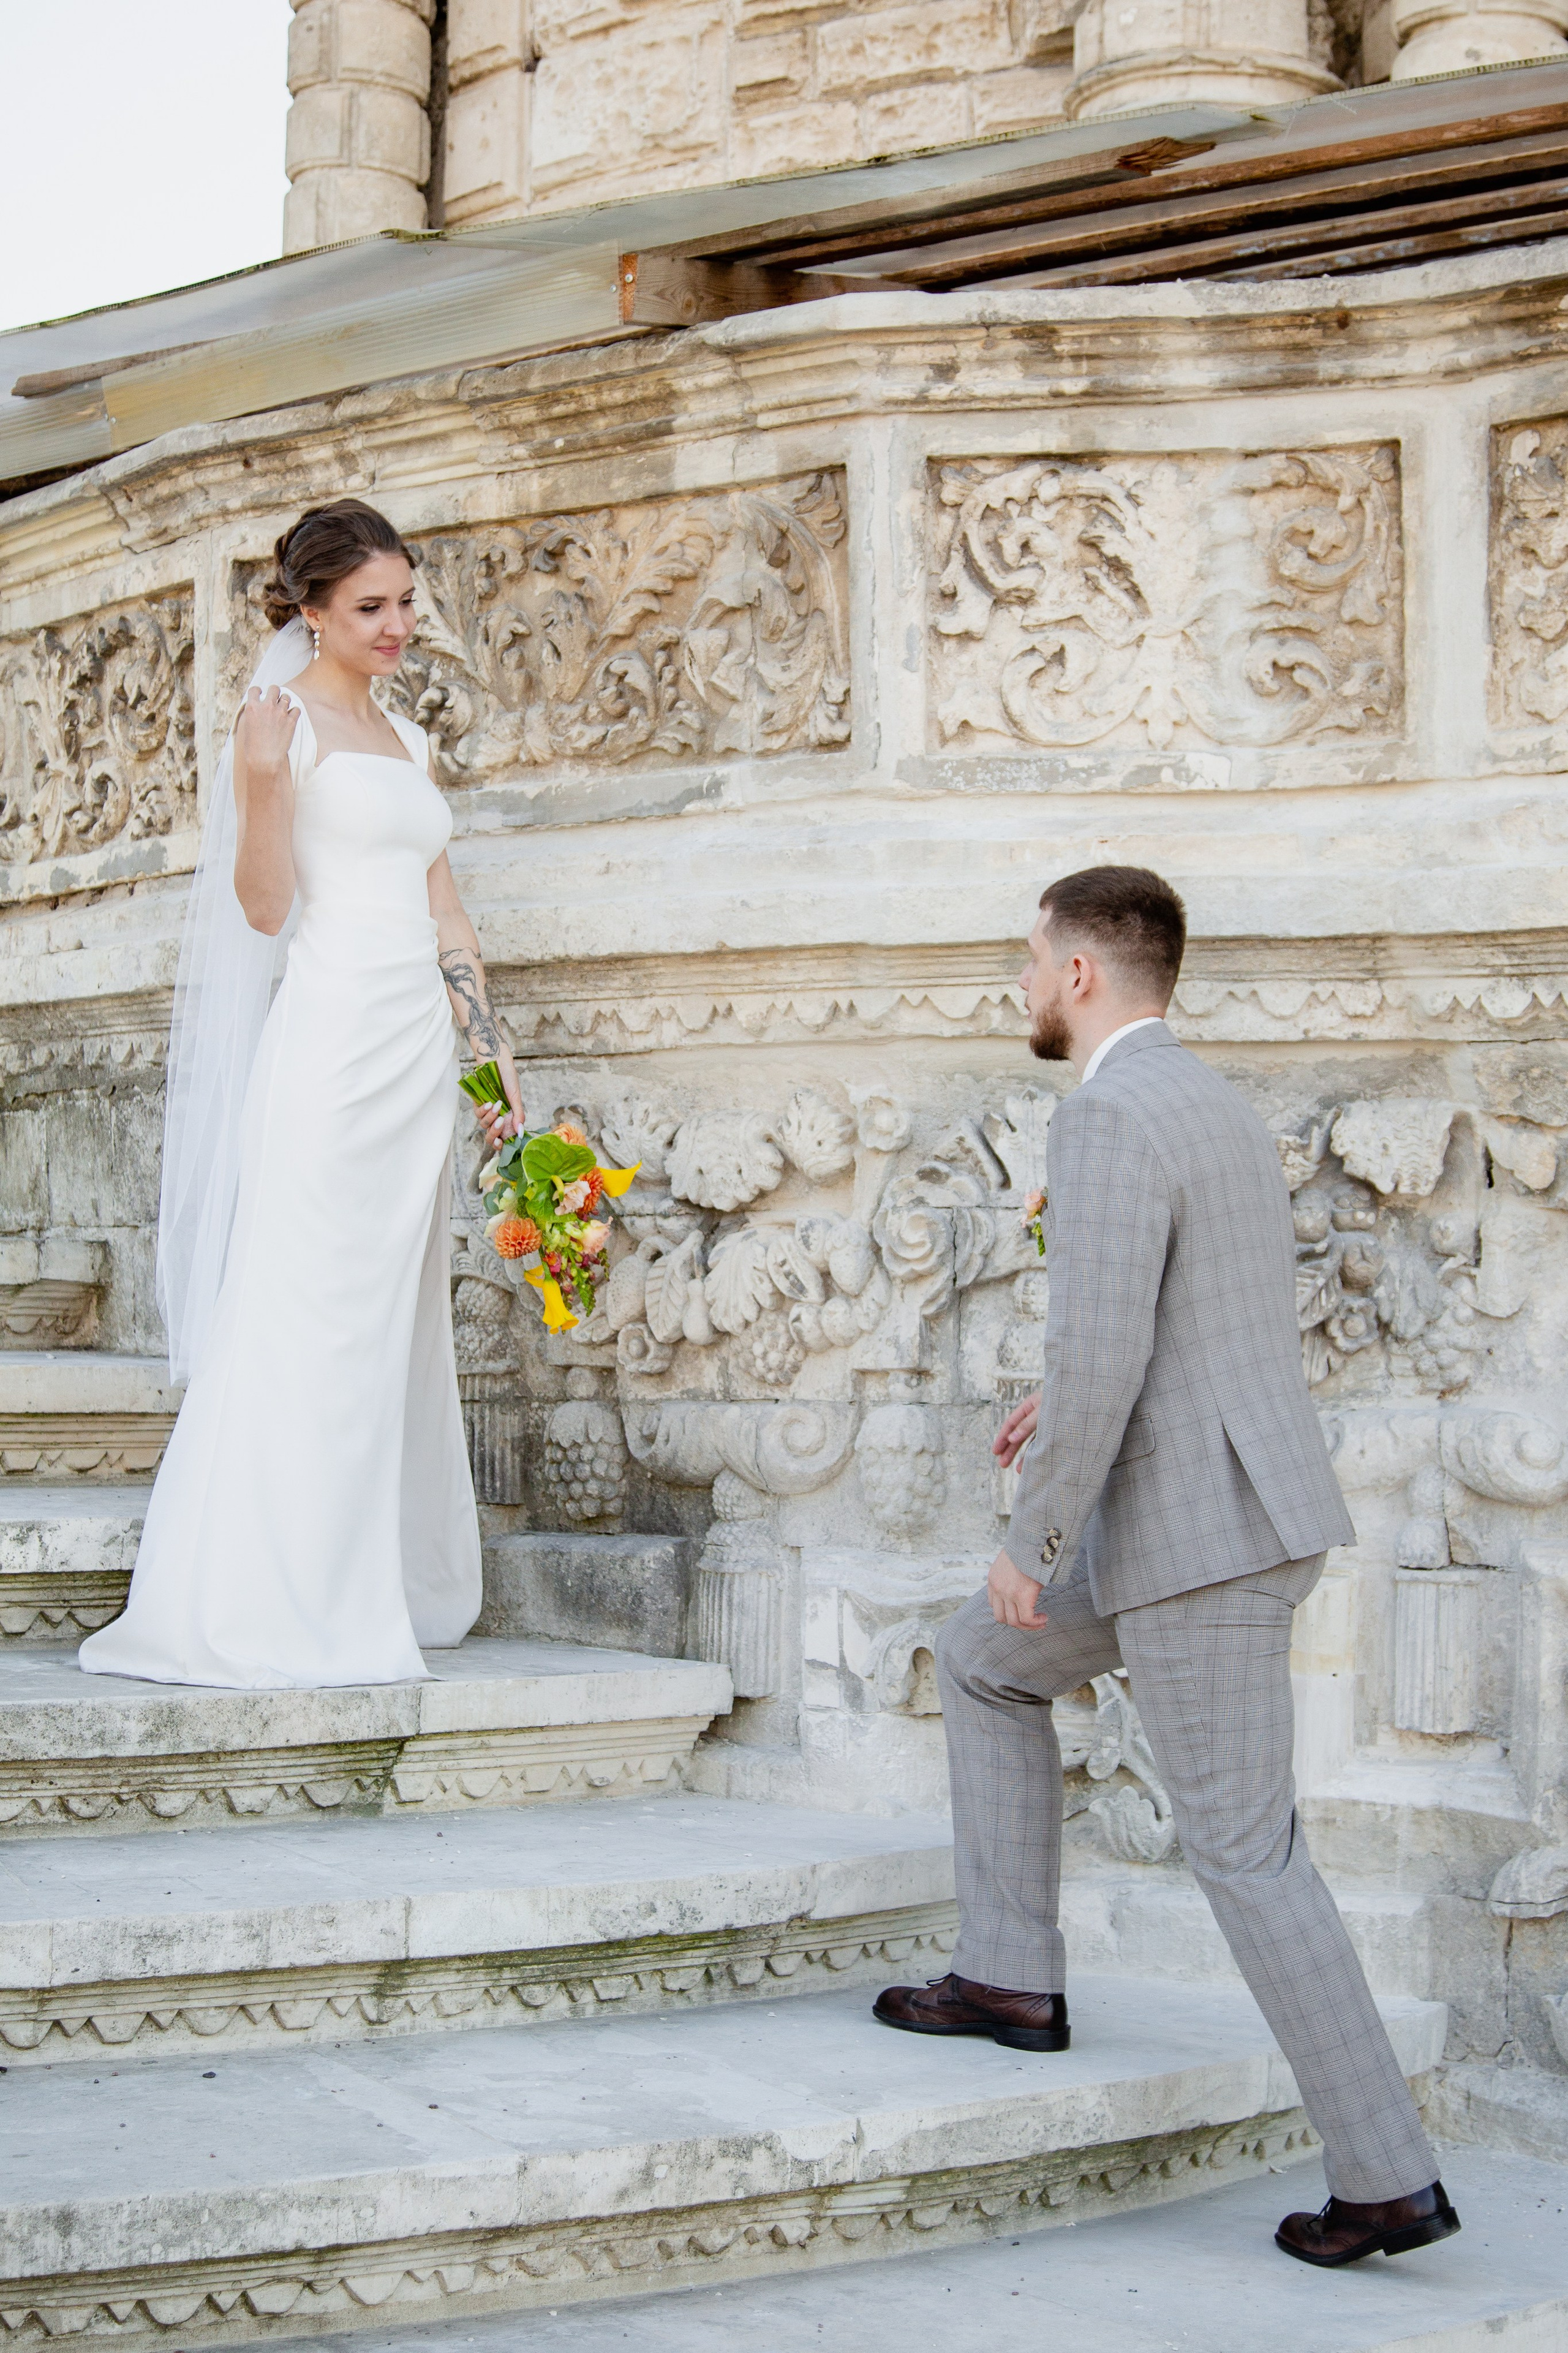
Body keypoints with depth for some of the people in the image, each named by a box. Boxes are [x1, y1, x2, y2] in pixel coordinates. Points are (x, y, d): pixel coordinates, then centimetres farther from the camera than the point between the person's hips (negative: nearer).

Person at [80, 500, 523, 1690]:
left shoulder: (409, 740, 19)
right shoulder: (280, 720, -2)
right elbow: (264, 908, -9)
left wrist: (495, 1055, 16)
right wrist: (263, 784, -25)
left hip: (421, 1053, 8)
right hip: (331, 1042, -8)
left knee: (397, 1320, 9)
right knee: (300, 1314, -10)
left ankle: (379, 1595, 16)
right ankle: (262, 1612, -7)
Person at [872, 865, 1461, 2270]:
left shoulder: (1109, 1117, -18)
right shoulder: (1224, 1115, 15)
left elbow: (1099, 1357, -25)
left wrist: (1031, 1547, -14)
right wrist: (1080, 1399, 32)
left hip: (1200, 1537, -10)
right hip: (1244, 1513, 10)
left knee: (1247, 1854, 0)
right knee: (984, 1666, 23)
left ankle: (1387, 2174, 7)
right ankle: (1013, 1979, 24)